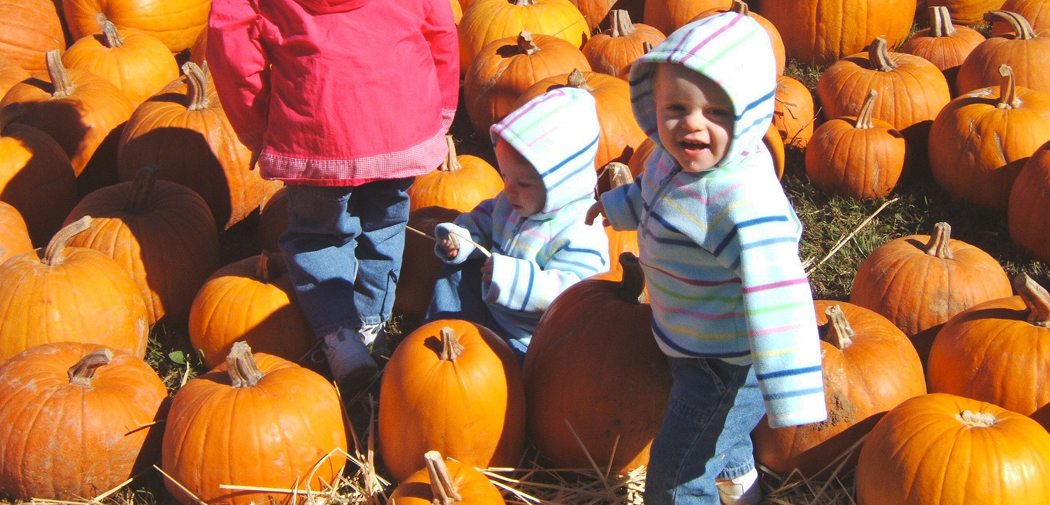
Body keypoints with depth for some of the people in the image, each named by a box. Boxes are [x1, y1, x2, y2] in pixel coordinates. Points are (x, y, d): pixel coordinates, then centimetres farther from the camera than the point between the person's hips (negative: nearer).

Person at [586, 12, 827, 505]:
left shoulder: (744, 202, -38)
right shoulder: (681, 157, -9)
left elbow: (776, 297, -38)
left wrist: (793, 400, -38)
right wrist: (615, 205, 33)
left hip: (727, 370, -9)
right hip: (697, 354, 9)